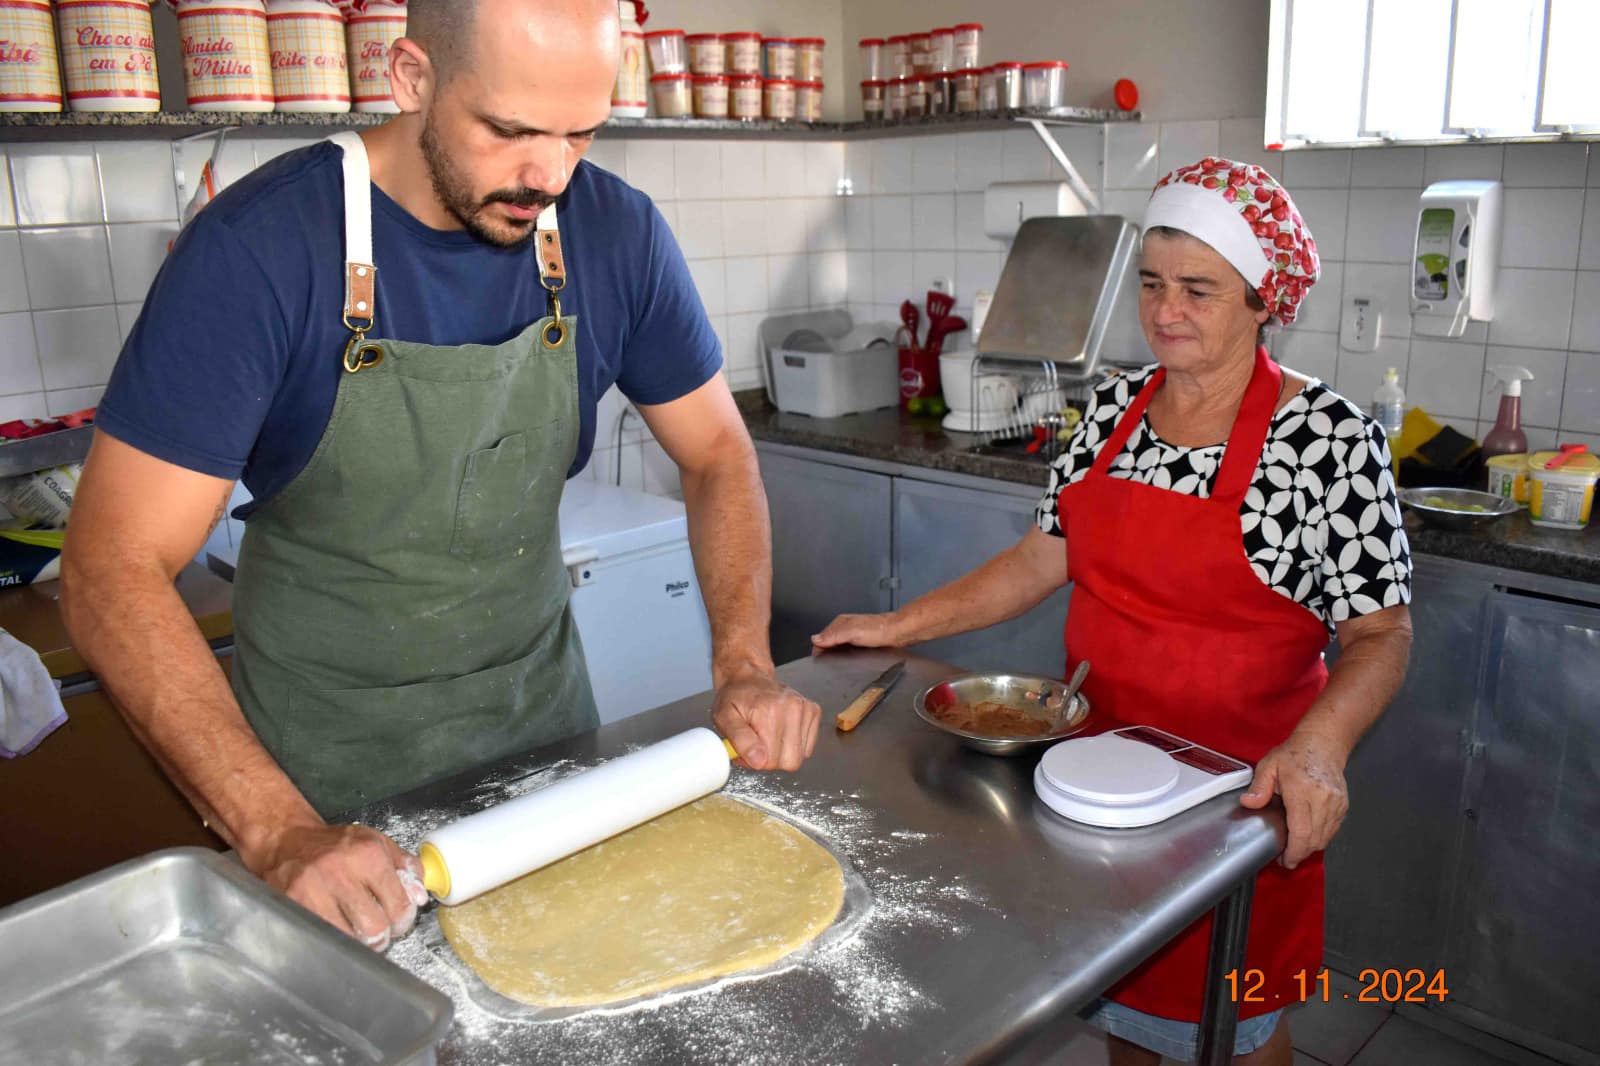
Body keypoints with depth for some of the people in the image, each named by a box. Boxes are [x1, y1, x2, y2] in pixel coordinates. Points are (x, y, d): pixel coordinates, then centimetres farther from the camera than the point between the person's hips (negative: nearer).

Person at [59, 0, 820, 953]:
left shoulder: (616, 233, -11)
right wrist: (279, 833, -33)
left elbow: (717, 451, 0)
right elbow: (114, 572, -23)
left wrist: (747, 668, -13)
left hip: (541, 705, 4)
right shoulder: (258, 248, -23)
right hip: (330, 759, -3)